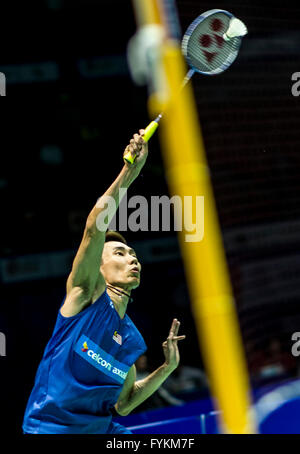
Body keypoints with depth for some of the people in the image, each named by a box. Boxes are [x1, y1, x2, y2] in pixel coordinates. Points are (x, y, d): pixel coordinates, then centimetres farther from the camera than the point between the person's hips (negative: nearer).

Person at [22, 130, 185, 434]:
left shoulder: (131, 338, 8)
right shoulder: (86, 294, -6)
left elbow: (123, 404, 14)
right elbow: (94, 230, -21)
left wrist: (167, 367, 5)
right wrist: (129, 172, -27)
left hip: (100, 428, 4)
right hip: (49, 426, -4)